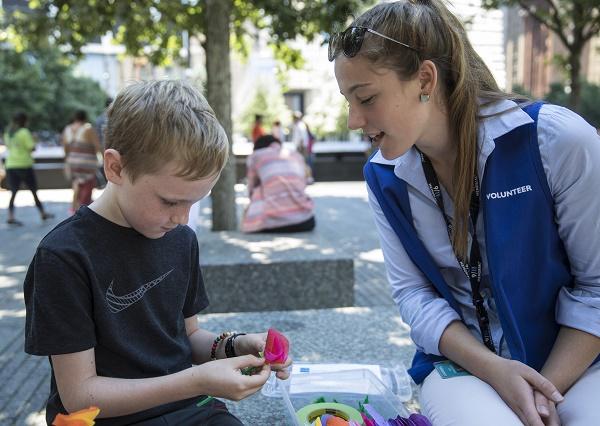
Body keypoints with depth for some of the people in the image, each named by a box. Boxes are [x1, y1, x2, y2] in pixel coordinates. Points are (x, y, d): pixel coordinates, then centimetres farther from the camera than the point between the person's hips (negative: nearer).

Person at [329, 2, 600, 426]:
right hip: (466, 361, 1)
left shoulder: (556, 140, -17)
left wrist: (549, 388, -15)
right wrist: (492, 369, -17)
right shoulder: (384, 176, -5)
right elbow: (413, 292, -3)